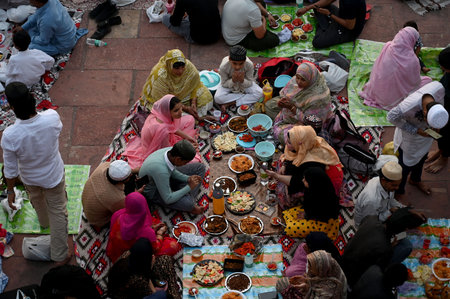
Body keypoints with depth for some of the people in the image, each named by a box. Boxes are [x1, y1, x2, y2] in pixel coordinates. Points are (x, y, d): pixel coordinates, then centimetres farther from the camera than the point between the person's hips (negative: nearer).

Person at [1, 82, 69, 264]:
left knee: (37, 200, 35)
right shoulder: (52, 117, -34)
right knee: (58, 212, 20)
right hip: (53, 176, 0)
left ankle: (44, 222, 68)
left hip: (29, 178, 1)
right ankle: (60, 255, 33)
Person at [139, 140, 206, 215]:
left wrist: (188, 178, -13)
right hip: (153, 192, -8)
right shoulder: (161, 170, -42)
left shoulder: (171, 151, -21)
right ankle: (190, 207, 3)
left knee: (200, 167, 2)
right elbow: (168, 200, -32)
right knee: (187, 203, -33)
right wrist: (189, 187, -27)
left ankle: (189, 199, -6)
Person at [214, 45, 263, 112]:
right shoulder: (223, 66, -33)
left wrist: (242, 81, -40)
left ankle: (230, 103, -21)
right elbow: (224, 84, -18)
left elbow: (250, 83, -18)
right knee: (217, 98, -30)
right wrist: (233, 80, -38)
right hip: (229, 82, -1)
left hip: (244, 82, 1)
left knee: (259, 93, -25)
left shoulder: (249, 65, -30)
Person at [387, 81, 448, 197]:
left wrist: (436, 126, -12)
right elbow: (391, 117, -26)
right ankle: (398, 192, 43)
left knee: (422, 157, 30)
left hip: (426, 132, 5)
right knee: (406, 165, 15)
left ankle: (415, 180, 60)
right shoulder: (408, 107, -47)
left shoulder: (439, 87, -33)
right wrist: (416, 131, -28)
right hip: (409, 135, -5)